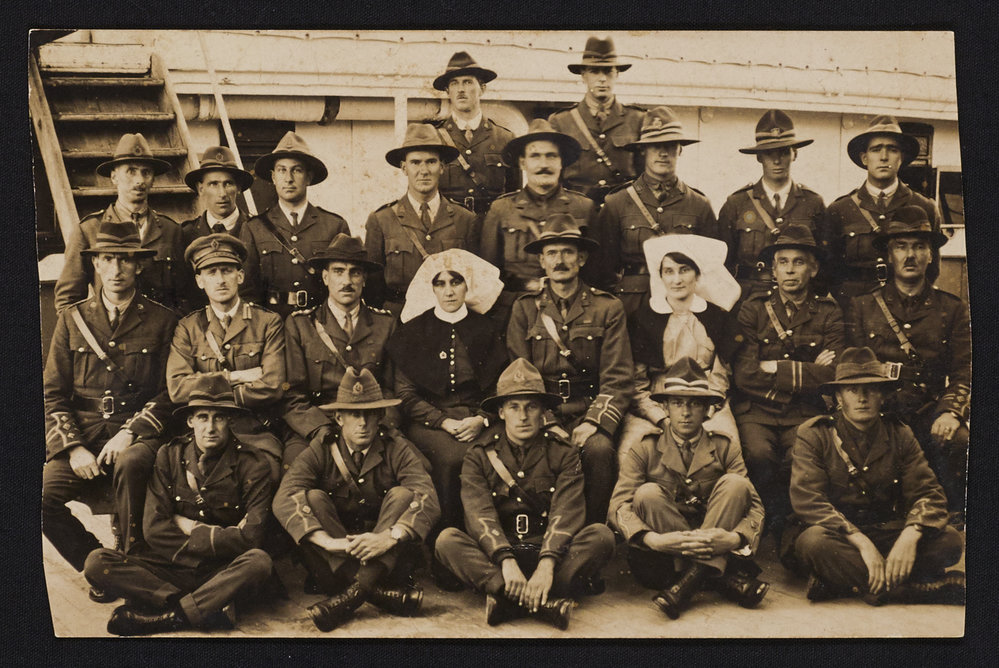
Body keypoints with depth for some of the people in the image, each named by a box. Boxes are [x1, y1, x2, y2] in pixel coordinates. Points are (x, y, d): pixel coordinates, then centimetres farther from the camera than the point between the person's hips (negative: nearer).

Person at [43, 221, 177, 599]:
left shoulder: (161, 321, 6)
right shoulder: (73, 319, 12)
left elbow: (169, 392, 1)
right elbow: (53, 393, 9)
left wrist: (131, 431, -14)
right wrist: (72, 447, -6)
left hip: (139, 432, -2)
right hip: (83, 431, 3)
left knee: (129, 465, -37)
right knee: (42, 497, -22)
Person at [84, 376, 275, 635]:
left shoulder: (251, 465, -5)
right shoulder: (169, 456, 2)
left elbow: (250, 537, -15)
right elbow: (154, 529, -4)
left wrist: (187, 527, -8)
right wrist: (217, 536, -9)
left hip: (223, 572, -2)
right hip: (170, 567, 2)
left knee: (259, 561, -35)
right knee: (97, 563, -19)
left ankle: (157, 616, -27)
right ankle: (211, 607, -26)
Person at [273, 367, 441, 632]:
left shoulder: (398, 450, -1)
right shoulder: (320, 452, -1)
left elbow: (429, 501, -17)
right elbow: (284, 499, -18)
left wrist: (389, 537, -36)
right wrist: (328, 542, -33)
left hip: (388, 560, 0)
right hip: (334, 561, 0)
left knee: (403, 495, -21)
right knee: (312, 498, -20)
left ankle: (354, 593, -37)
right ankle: (379, 592, -35)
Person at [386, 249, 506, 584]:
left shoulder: (486, 330, 15)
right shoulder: (413, 332, 11)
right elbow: (406, 394, 4)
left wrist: (481, 419, -8)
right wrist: (444, 422, -10)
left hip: (476, 419, 1)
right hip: (427, 421, -1)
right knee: (450, 458, -34)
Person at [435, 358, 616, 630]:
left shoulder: (563, 453, 3)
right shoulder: (479, 455, 3)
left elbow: (566, 513, -12)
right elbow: (480, 514, -12)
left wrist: (547, 564, -30)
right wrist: (506, 561, -30)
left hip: (549, 553, 0)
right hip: (495, 557, 0)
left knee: (601, 535, -25)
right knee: (447, 539, -26)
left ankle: (509, 599, -37)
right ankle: (543, 600, -41)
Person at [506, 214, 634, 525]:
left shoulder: (608, 308, 6)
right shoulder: (525, 308, 9)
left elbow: (618, 379, 0)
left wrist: (594, 423, -16)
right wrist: (546, 424, -12)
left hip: (589, 411, 0)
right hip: (542, 413, 0)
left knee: (598, 448, -31)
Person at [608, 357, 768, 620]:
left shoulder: (725, 450, 7)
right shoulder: (644, 452, 4)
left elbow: (755, 506, -3)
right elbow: (619, 506, -10)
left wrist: (735, 538, -27)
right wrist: (653, 539, -31)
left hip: (714, 544, 1)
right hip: (663, 554, 0)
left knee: (735, 483, -18)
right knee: (648, 493, -25)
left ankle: (690, 580, -31)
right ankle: (725, 576, -27)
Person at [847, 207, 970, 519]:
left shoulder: (954, 309, 14)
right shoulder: (863, 307, 13)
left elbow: (964, 372, 7)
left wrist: (951, 411, -13)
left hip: (932, 411, 1)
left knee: (957, 442, -31)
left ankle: (954, 524, -11)